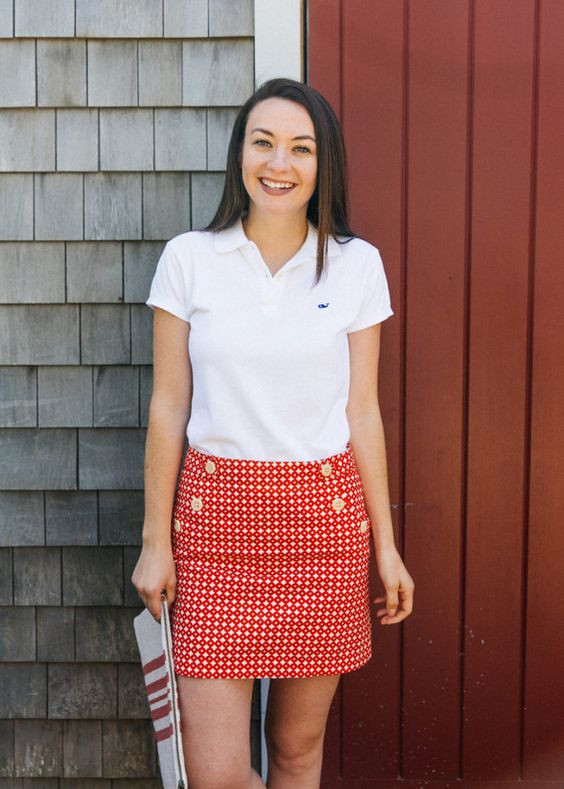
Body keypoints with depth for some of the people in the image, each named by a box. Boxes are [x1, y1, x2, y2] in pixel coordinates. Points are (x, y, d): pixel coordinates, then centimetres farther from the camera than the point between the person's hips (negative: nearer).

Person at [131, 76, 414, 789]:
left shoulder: (356, 264, 1)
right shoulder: (188, 258, 0)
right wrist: (155, 541, 2)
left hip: (323, 514, 1)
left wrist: (385, 545, 6)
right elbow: (168, 407, 2)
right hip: (216, 514, 0)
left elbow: (362, 410, 5)